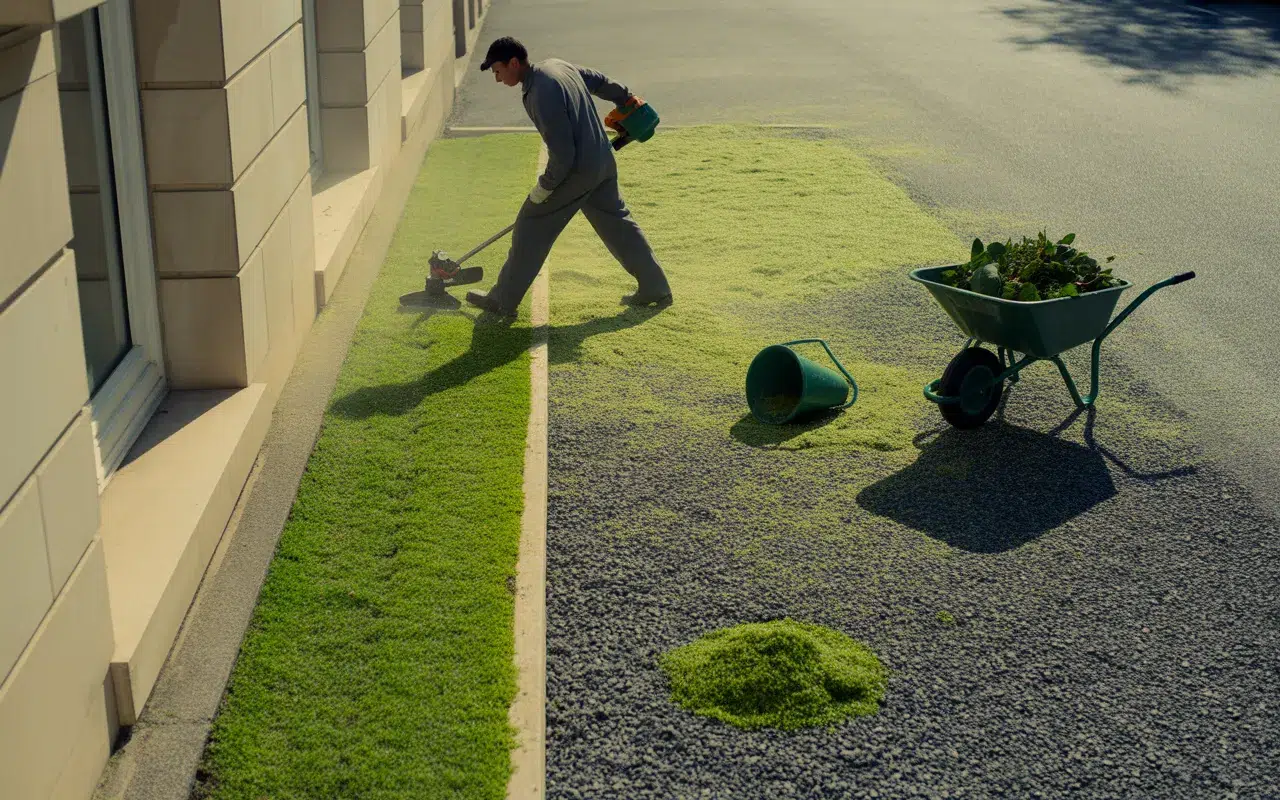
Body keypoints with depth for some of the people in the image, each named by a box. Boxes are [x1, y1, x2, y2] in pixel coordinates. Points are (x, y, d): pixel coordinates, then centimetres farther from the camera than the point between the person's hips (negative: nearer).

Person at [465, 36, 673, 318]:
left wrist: (544, 187, -12)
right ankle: (655, 287, 23)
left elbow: (563, 155, -26)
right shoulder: (556, 65, 4)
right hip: (603, 162, 9)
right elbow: (599, 81, 22)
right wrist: (626, 97, 39)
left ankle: (502, 300, 8)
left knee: (531, 229, 1)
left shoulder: (541, 94, -25)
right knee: (617, 223, 18)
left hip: (577, 171, -9)